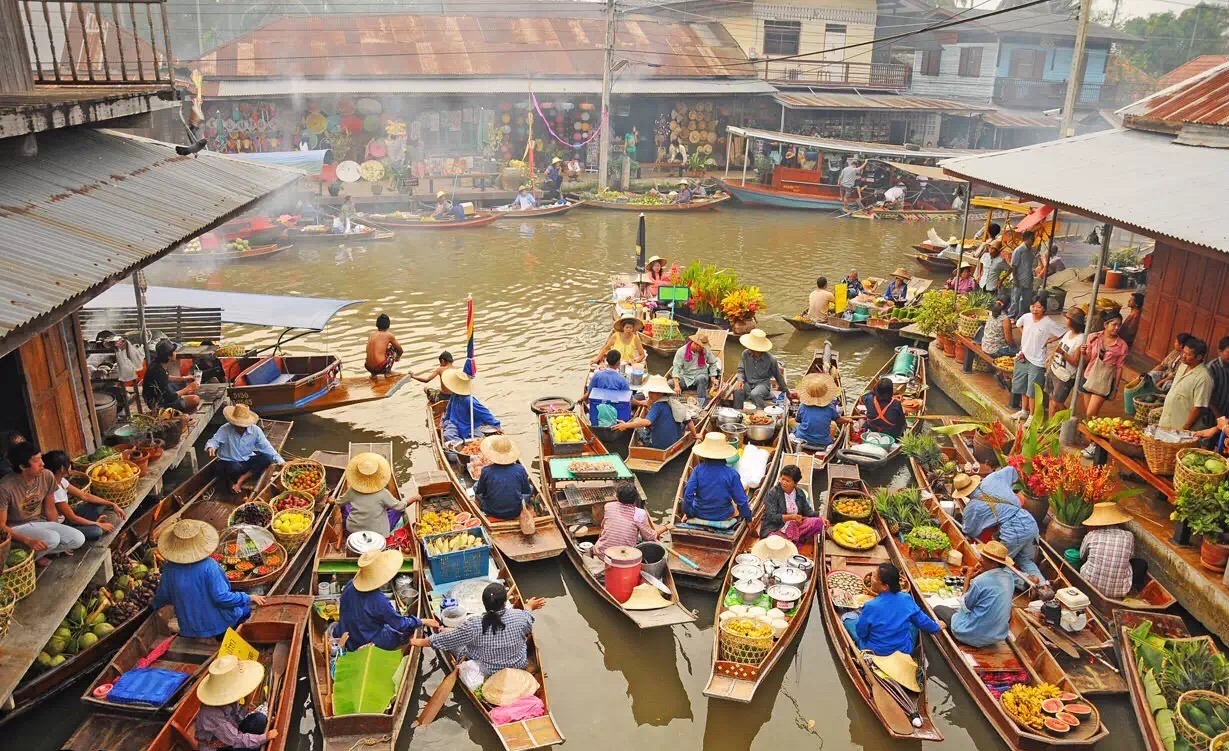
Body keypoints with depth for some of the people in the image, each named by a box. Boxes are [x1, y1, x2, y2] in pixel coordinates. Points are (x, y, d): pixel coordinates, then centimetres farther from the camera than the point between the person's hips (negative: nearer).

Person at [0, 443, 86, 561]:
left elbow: (50, 509, 4)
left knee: (79, 539, -16)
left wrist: (58, 531, 10)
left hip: (40, 522, 5)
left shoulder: (47, 476, -10)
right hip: (17, 528, -5)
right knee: (52, 539, -33)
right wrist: (28, 540, -32)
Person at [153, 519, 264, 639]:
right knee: (245, 607, 22)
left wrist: (154, 605, 26)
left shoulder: (169, 569, -12)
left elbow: (162, 597, 3)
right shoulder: (208, 566, -27)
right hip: (217, 624, -5)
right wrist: (249, 598, -13)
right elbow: (221, 597, -26)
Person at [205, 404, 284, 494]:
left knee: (266, 459, -21)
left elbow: (266, 447, -5)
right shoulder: (225, 430, -14)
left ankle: (240, 480, -16)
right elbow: (214, 441, -19)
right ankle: (231, 481, 0)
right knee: (235, 468, -39)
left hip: (247, 461, 4)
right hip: (228, 462, -4)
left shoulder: (255, 430, -8)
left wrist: (280, 461, -12)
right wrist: (210, 447, -45)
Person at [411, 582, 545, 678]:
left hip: (488, 673, -2)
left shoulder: (474, 626, -28)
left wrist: (420, 642, 3)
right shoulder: (519, 616, -24)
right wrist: (529, 607, 23)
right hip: (519, 666, 2)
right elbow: (528, 623, 1)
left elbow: (445, 639, -15)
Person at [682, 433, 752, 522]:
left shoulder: (698, 470, -17)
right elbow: (741, 499, -14)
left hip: (700, 514, 0)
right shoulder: (732, 473, -18)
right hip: (724, 515, 0)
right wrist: (748, 518, 2)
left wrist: (688, 513, -4)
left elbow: (688, 493, -20)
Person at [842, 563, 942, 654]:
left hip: (877, 652, -3)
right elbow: (921, 620, 0)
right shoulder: (906, 599, -17)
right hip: (905, 650, 3)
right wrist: (936, 626, 21)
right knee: (914, 619, 28)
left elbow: (861, 633, -14)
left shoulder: (871, 606, -28)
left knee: (847, 617, 14)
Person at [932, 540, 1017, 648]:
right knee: (956, 610, 29)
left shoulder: (981, 581, -26)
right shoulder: (1009, 576, -4)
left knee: (938, 609, 16)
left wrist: (967, 578, -4)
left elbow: (965, 606, -10)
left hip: (975, 637, -7)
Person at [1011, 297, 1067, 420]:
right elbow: (1019, 324, 20)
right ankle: (1024, 411, 35)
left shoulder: (1049, 322, -18)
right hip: (1023, 356, 6)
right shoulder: (1026, 317, -2)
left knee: (1032, 391, 1)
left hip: (1037, 360, -6)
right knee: (1022, 387, 18)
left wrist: (1049, 340, -14)